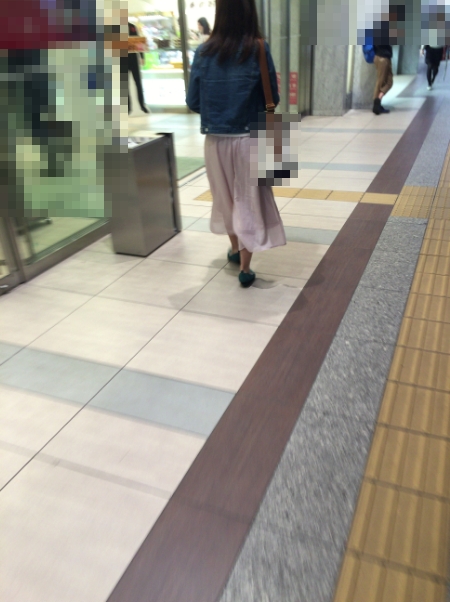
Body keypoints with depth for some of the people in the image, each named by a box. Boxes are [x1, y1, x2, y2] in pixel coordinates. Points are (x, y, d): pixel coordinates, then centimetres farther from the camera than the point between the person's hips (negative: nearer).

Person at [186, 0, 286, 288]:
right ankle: (245, 269, 12)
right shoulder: (258, 49, -9)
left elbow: (193, 102, 0)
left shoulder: (204, 52, -4)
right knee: (248, 200, 8)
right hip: (249, 139, -2)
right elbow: (272, 99, -4)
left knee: (226, 197, 20)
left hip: (215, 140, 3)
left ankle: (235, 249, 39)